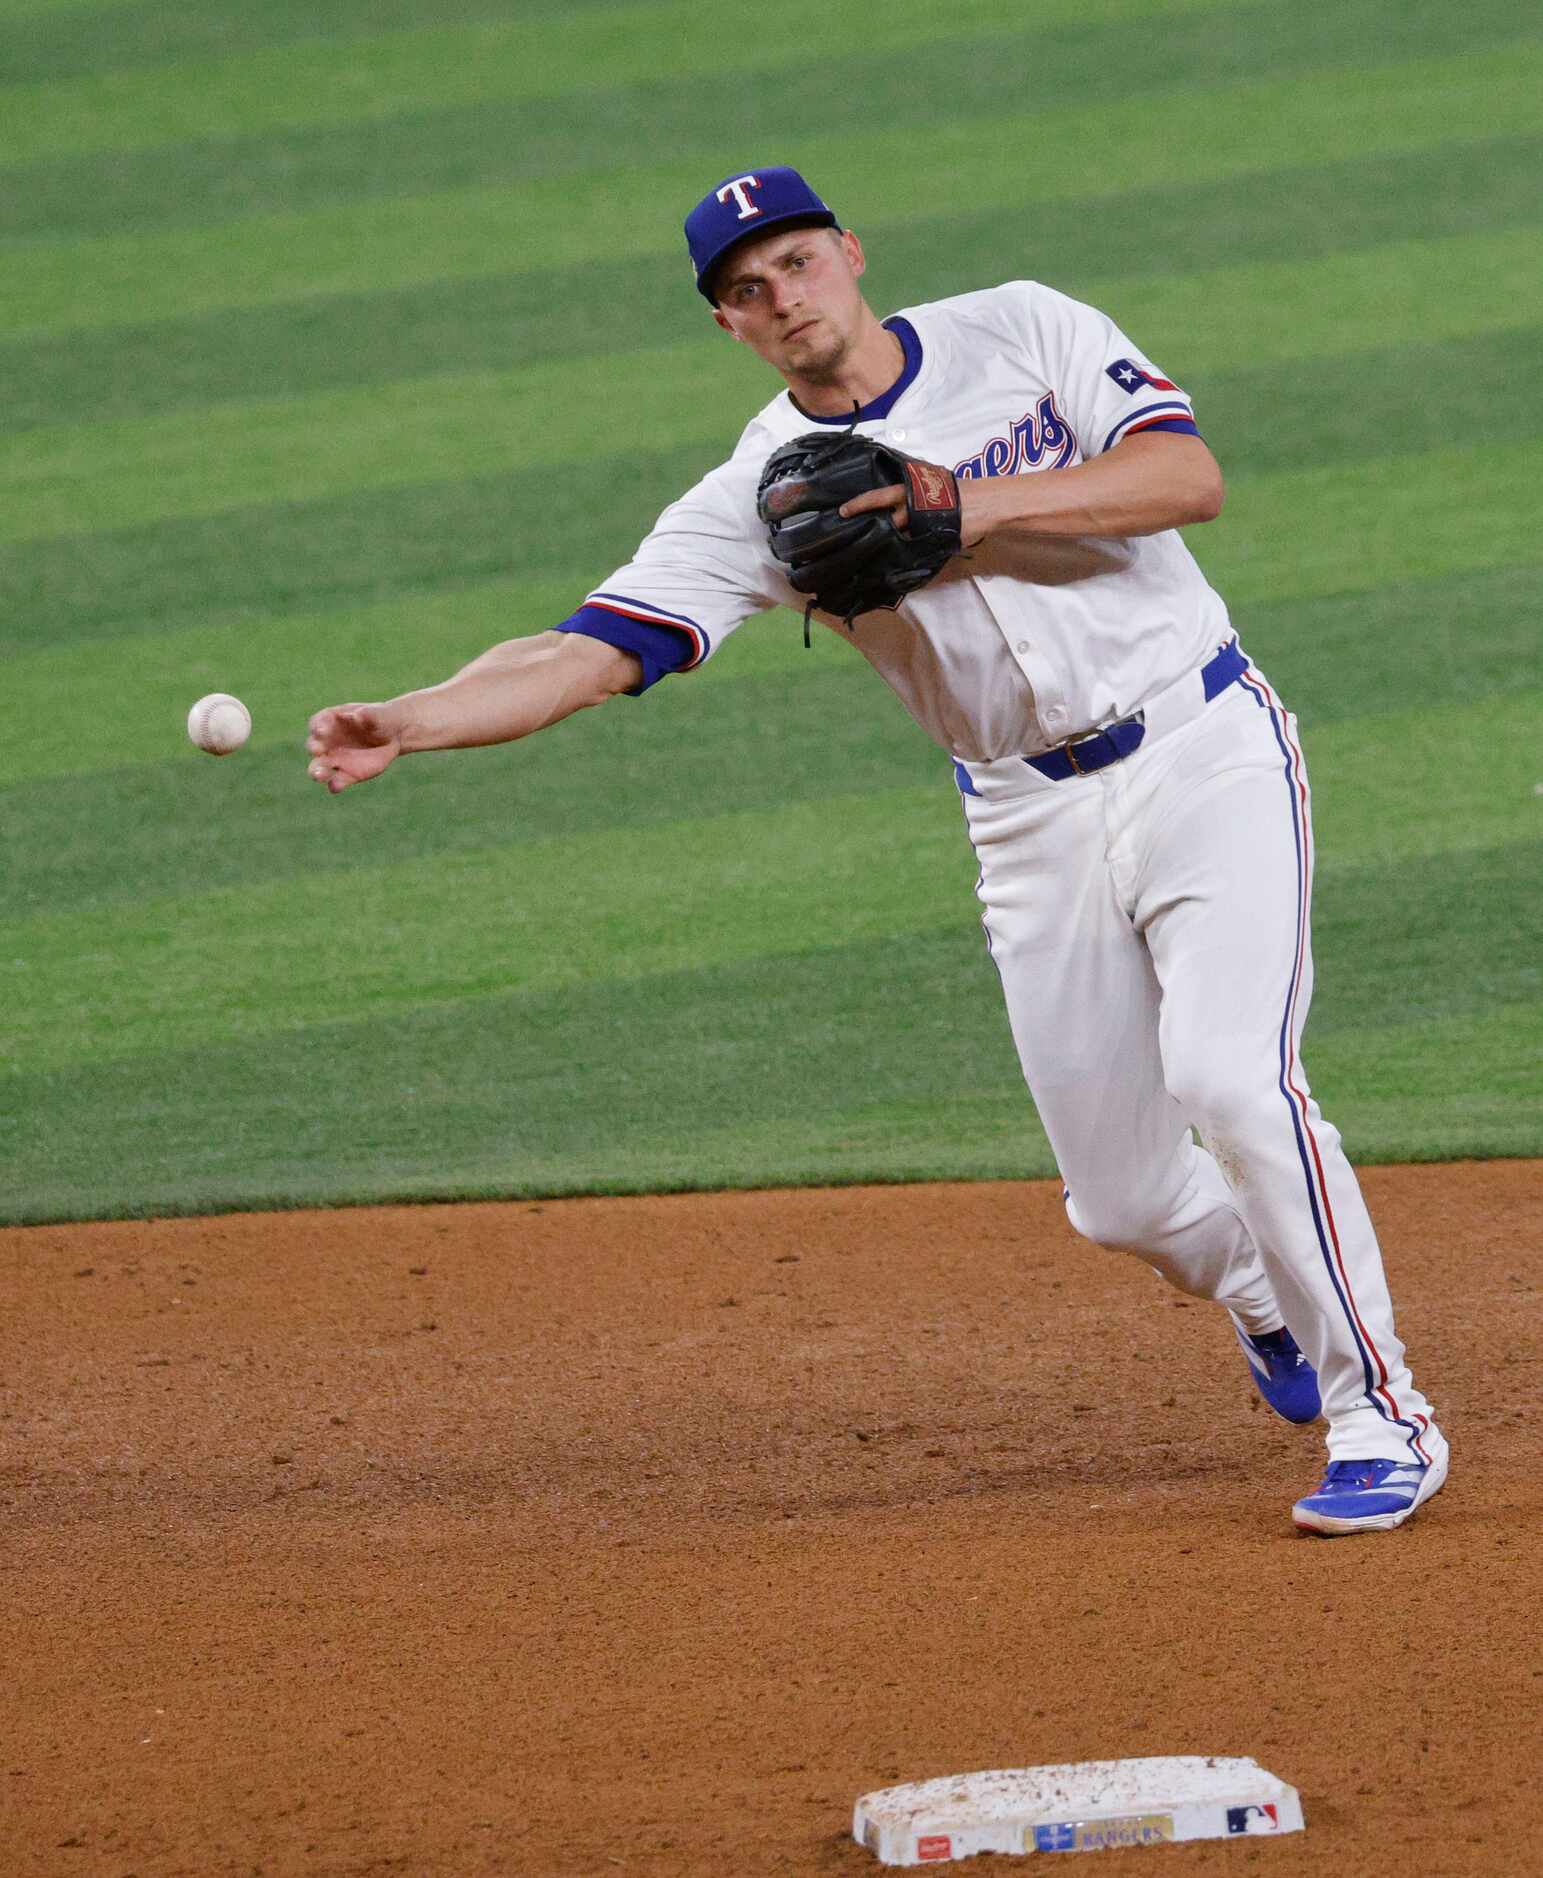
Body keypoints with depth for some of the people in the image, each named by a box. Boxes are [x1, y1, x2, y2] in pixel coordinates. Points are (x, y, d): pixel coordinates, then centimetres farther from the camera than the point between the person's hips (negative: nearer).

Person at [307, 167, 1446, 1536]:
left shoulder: (1021, 333, -2)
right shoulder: (761, 492, 0)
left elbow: (1191, 474, -12)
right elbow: (588, 654, -10)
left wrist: (982, 506, -21)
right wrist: (408, 725, -25)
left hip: (1206, 754, -3)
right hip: (1036, 822, 3)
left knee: (1229, 1079, -22)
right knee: (1120, 1197, 2)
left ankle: (1383, 1415, -9)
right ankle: (1270, 1293, 37)